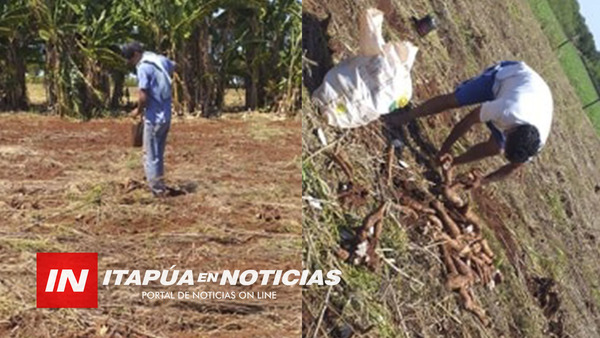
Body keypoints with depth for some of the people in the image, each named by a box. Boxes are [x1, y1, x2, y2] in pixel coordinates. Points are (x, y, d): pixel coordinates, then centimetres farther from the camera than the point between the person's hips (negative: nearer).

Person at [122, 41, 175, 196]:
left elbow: (143, 97, -21)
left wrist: (138, 111, -3)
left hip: (154, 118, -8)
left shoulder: (143, 67, -16)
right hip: (166, 116, 8)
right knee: (158, 155, 17)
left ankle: (158, 190, 1)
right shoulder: (161, 60, 8)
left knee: (151, 156, 0)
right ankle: (160, 187, 23)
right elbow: (173, 66, 33)